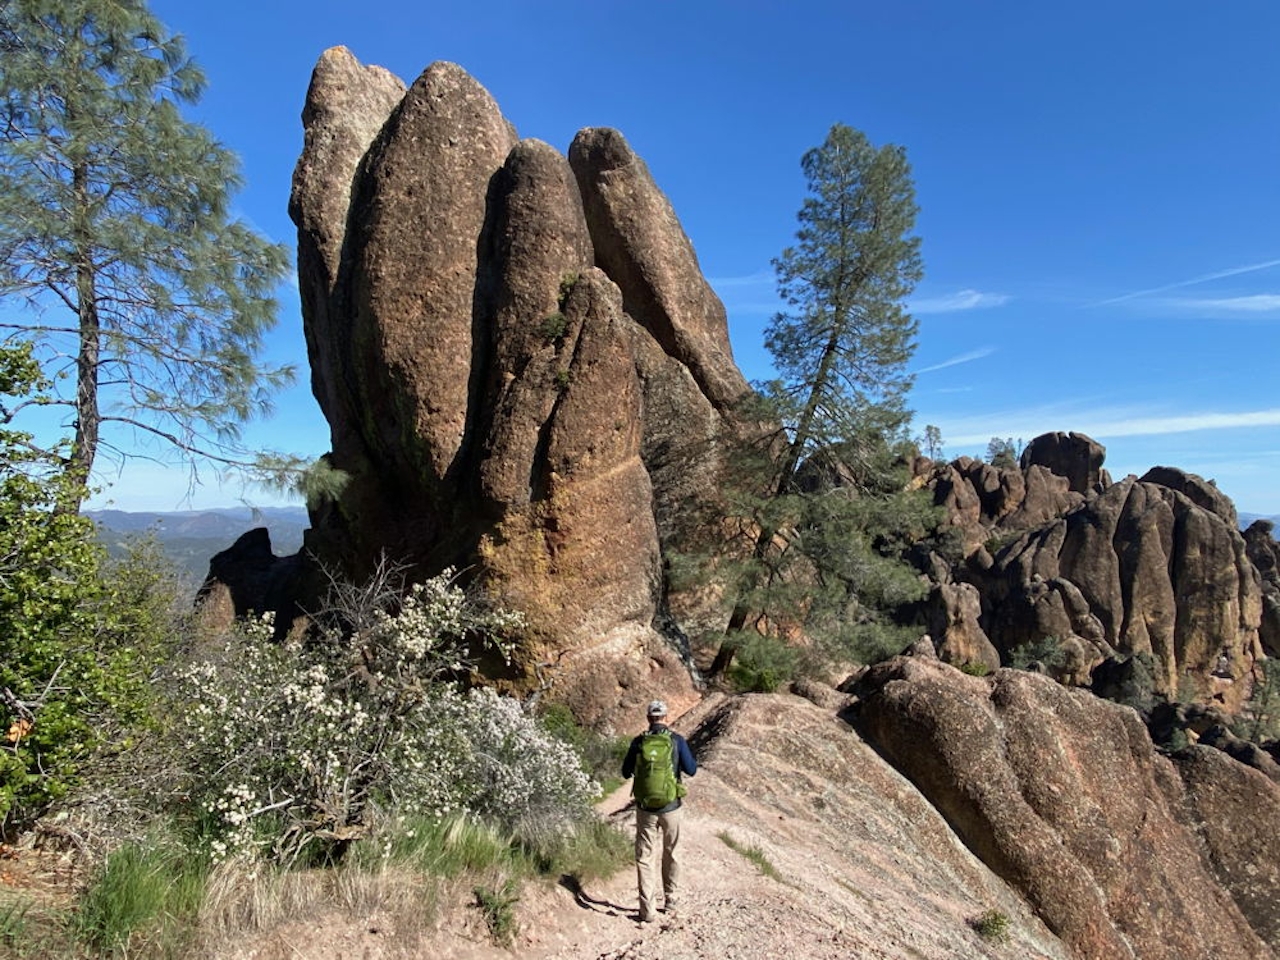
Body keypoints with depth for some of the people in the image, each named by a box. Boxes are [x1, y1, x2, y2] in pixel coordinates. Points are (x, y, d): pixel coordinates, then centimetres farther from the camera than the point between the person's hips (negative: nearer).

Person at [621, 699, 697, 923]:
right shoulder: (677, 740, -9)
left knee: (644, 857, 9)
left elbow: (626, 773, 3)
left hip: (645, 808, 0)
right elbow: (691, 770, -3)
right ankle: (670, 900, 30)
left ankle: (647, 909, 8)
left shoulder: (638, 742, -7)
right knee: (672, 855, 20)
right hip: (670, 807, 1)